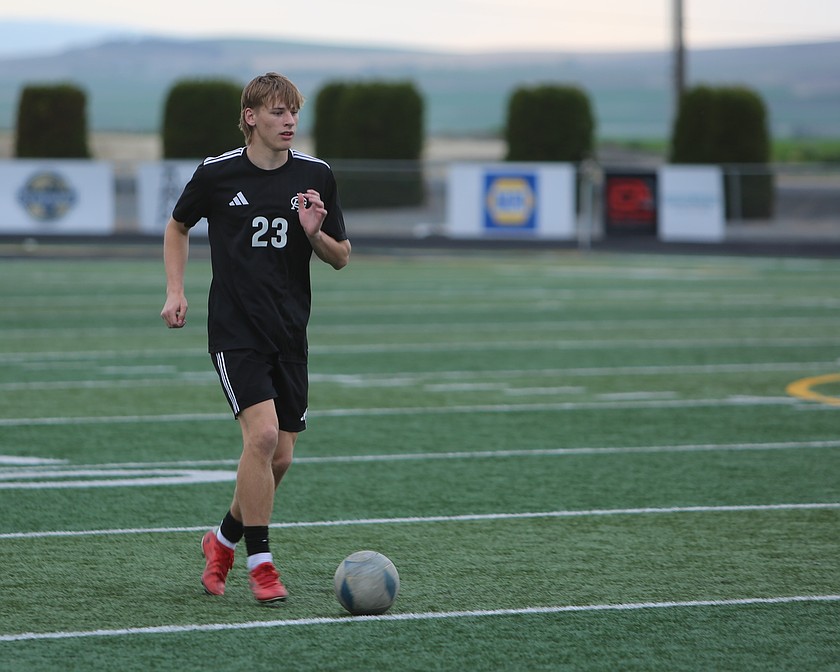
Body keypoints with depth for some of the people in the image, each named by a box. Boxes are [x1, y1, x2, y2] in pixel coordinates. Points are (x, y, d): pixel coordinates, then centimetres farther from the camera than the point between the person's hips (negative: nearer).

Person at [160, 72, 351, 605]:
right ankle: (260, 564, -11)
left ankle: (224, 540, 30)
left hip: (290, 332, 4)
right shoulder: (217, 174, -3)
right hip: (235, 330, -4)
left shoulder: (316, 177, 3)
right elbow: (178, 227, 16)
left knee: (280, 458, 4)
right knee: (262, 434, -21)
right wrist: (176, 291, 4)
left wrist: (315, 234, -12)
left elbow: (342, 258, 9)